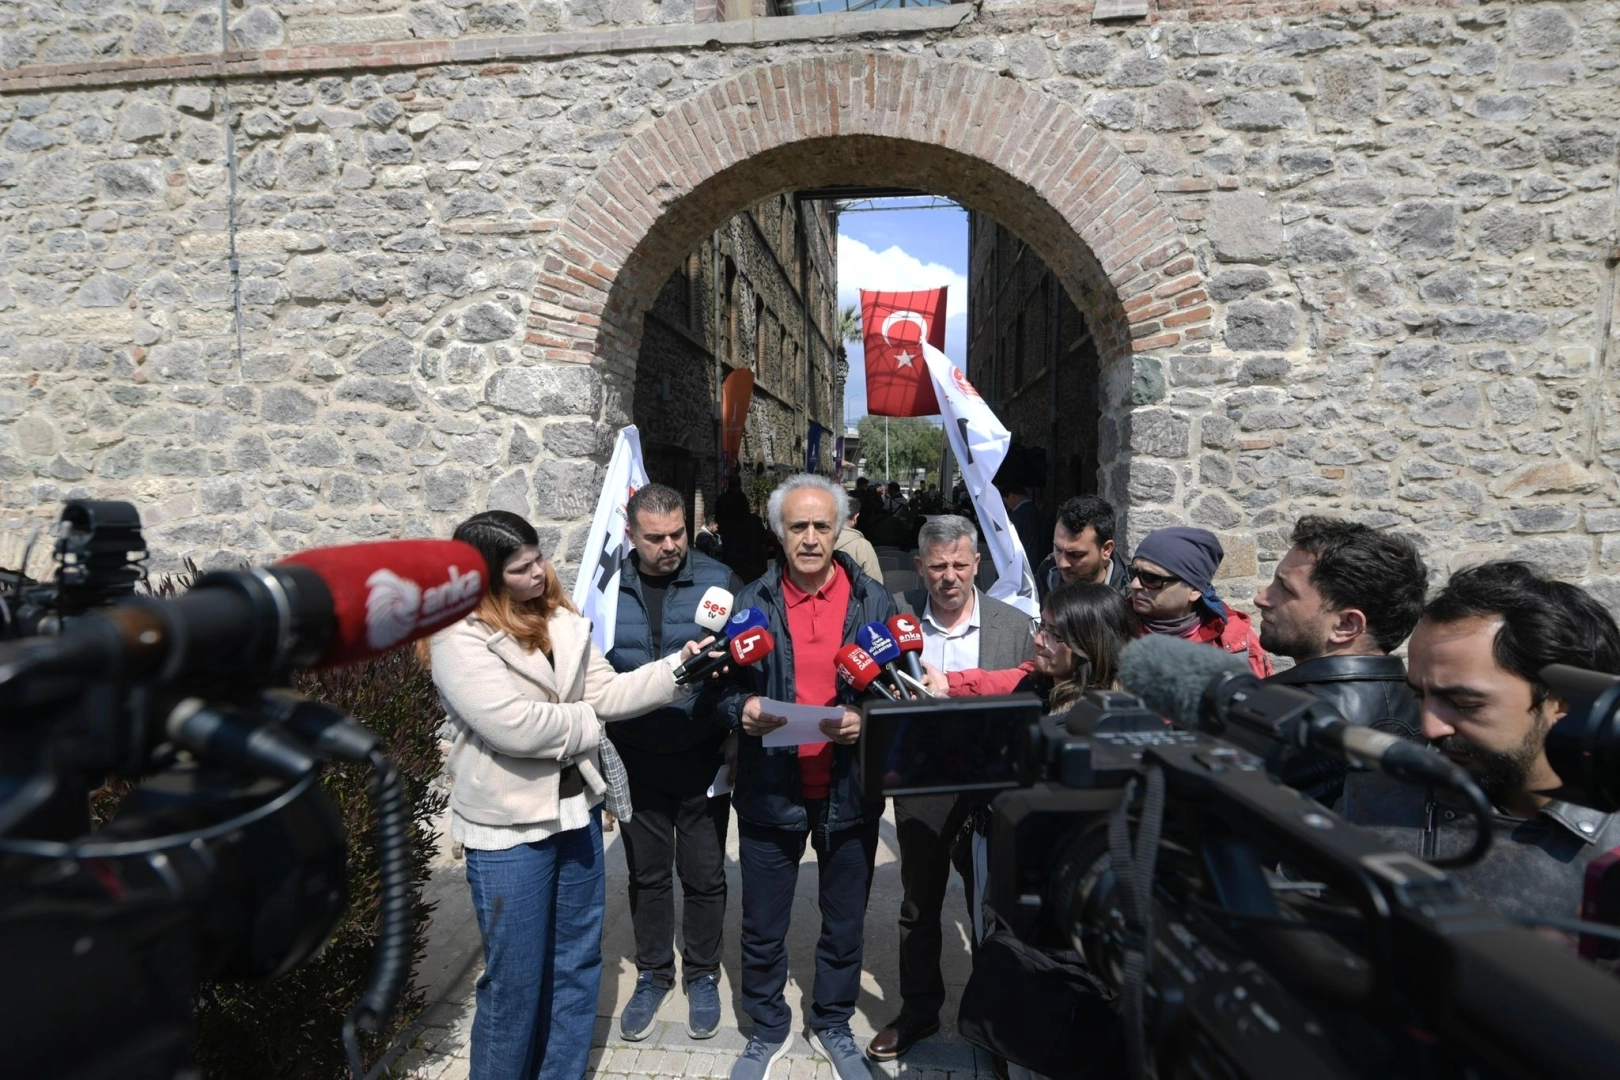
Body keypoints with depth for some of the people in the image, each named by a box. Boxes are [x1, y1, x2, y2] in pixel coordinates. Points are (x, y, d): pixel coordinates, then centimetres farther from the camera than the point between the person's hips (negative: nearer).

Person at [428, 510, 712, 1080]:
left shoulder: (561, 620, 4)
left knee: (578, 962, 19)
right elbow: (516, 727, -27)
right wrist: (585, 722, -10)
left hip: (577, 809, 7)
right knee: (516, 978, 9)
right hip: (509, 827, -6)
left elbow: (607, 692, -1)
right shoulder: (459, 640, -18)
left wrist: (678, 668, -14)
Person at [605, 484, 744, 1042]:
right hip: (636, 761, 2)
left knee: (704, 874, 12)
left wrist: (738, 735, -15)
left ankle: (702, 975, 35)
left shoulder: (718, 581, -8)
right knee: (647, 872, 17)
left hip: (703, 760, -1)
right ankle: (652, 974, 39)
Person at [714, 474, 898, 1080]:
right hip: (770, 791, 0)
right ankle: (769, 1029, 40)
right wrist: (741, 708, -17)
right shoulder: (751, 602, -1)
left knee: (845, 924, 18)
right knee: (762, 929, 14)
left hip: (849, 792, 0)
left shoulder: (874, 602, -1)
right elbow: (723, 683, 4)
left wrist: (866, 719, -18)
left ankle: (833, 1025, 43)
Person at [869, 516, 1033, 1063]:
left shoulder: (1016, 625, -5)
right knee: (919, 908, 19)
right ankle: (918, 1011, 41)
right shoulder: (895, 616, -5)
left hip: (991, 792, -1)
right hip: (919, 789, 1)